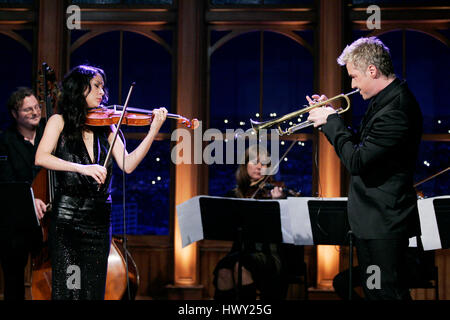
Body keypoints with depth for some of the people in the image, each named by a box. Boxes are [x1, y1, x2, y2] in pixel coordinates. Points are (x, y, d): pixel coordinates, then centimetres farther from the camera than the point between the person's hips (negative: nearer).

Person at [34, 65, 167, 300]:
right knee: (68, 290, -7)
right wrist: (81, 167, -26)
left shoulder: (106, 126, 11)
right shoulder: (59, 122, 2)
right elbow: (41, 158, -14)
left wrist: (153, 131, -9)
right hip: (67, 218, -4)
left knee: (94, 291, 5)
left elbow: (127, 165, 0)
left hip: (99, 219, 4)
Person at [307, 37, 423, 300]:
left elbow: (356, 162, -27)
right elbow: (363, 147, 16)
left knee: (386, 293, -1)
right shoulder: (387, 99, 9)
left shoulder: (396, 110, -25)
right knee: (374, 291, 20)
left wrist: (332, 121, -15)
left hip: (384, 224, -11)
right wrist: (329, 119, 6)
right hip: (373, 220, 11)